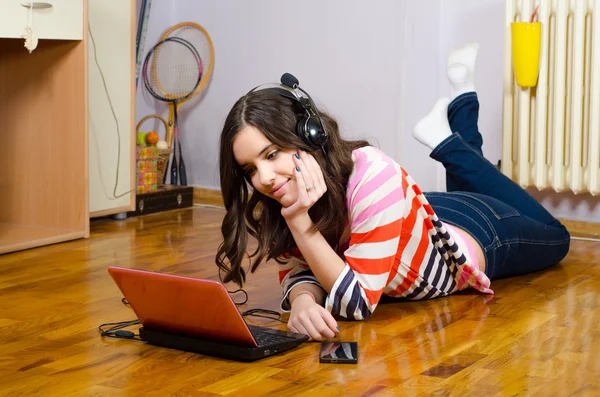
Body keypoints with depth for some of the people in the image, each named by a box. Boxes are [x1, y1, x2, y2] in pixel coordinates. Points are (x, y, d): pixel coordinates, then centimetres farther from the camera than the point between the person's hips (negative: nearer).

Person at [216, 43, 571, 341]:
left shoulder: (372, 179, -45)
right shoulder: (281, 196, -28)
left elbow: (358, 302, -42)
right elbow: (298, 270, -20)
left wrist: (300, 220, -49)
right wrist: (303, 301, -43)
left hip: (479, 236, -5)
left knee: (553, 236, 30)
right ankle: (454, 122, 40)